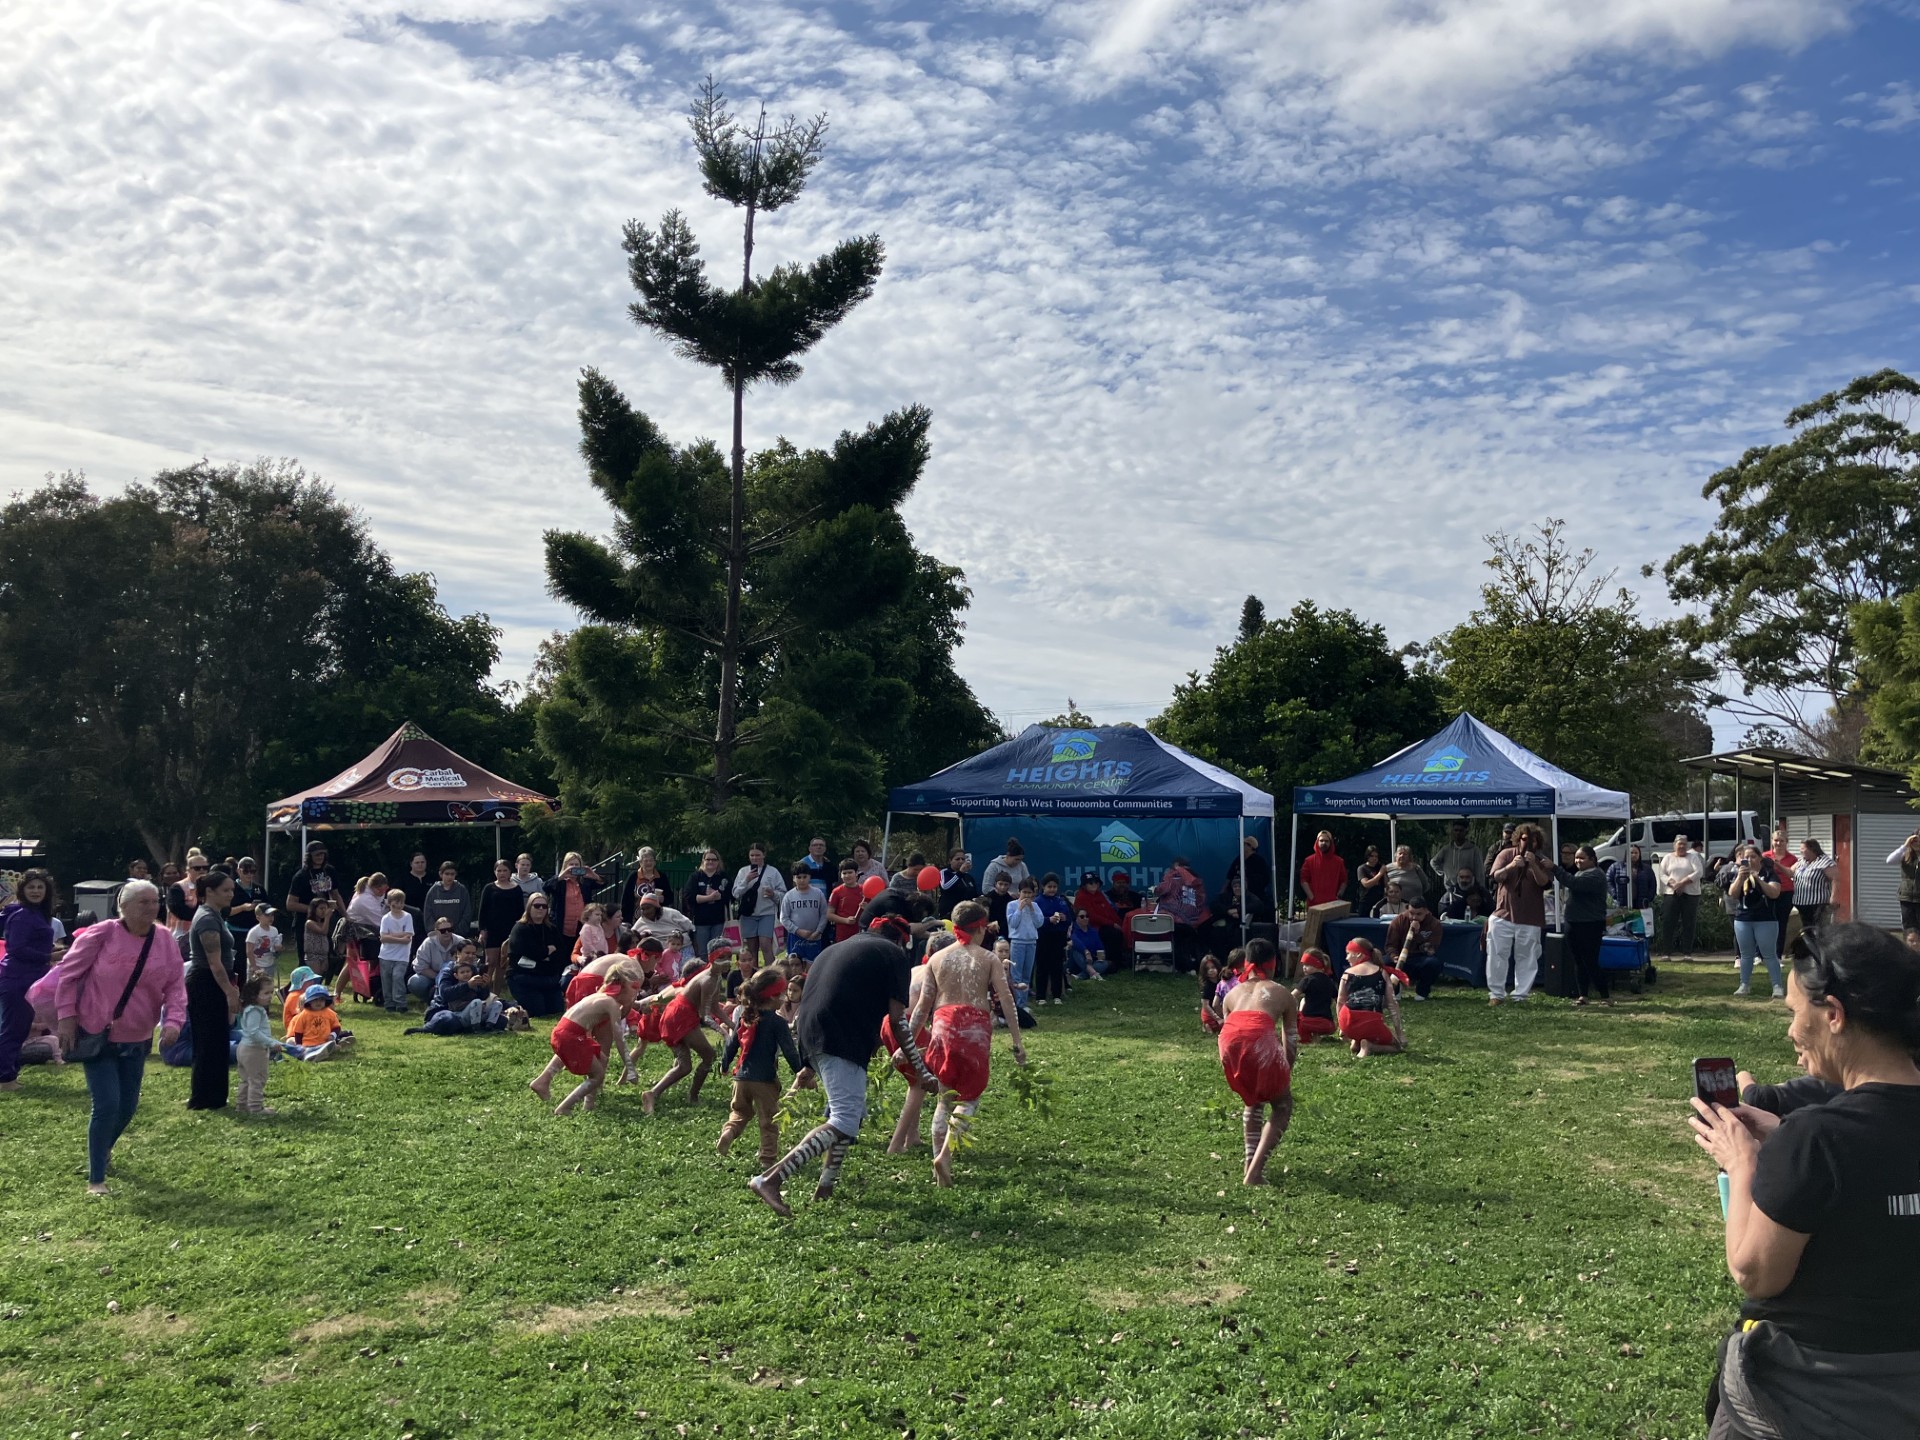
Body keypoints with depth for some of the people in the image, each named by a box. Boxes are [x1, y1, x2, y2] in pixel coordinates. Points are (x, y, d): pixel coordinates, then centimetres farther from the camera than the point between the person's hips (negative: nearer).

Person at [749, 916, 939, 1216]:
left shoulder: (836, 949, 30)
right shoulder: (893, 954, 7)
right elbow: (898, 1020, 1)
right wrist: (922, 1071, 6)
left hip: (810, 1037, 9)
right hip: (843, 1043, -9)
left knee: (851, 1111, 23)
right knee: (845, 1123, -11)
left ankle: (826, 1185, 21)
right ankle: (771, 1179, -21)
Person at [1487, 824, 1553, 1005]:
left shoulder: (1542, 862, 6)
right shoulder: (1506, 854, 5)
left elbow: (1544, 882, -10)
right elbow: (1496, 876, -7)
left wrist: (1533, 864, -24)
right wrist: (1511, 866, -26)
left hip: (1530, 918, 0)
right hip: (1503, 914, 0)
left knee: (1526, 958, 0)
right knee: (1497, 954, -2)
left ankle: (1521, 995, 5)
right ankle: (1496, 993, 5)